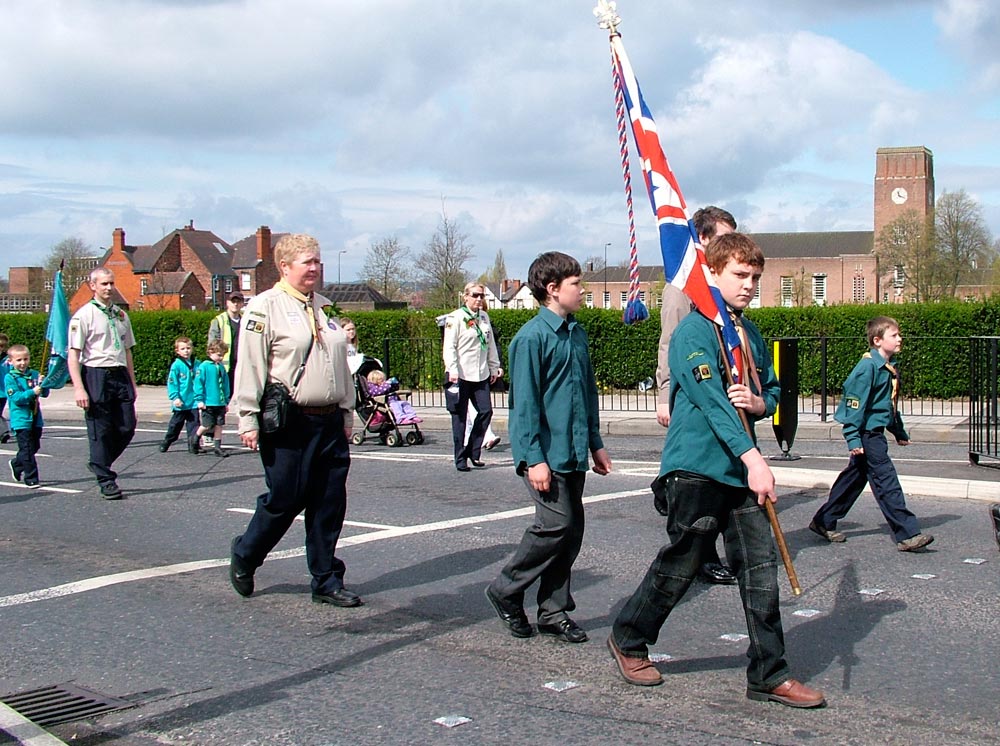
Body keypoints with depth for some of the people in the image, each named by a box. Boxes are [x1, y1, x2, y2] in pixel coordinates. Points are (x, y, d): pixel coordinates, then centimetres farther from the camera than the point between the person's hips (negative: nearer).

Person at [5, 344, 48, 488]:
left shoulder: (34, 374, 6)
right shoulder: (10, 378, -6)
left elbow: (45, 393, 4)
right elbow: (16, 397, -15)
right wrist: (32, 392, -27)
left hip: (36, 419, 5)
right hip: (21, 420, -5)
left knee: (34, 447, 17)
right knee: (27, 450, -6)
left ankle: (16, 464, 41)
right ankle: (31, 479, -2)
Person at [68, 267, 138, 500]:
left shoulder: (121, 315, 15)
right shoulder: (84, 316, -4)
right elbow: (73, 355, -8)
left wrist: (132, 383, 18)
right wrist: (79, 388, -16)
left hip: (120, 375, 6)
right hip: (96, 376, -6)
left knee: (127, 428, 3)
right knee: (100, 430, 0)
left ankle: (99, 463, 27)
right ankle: (106, 481, 10)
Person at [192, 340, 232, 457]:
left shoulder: (222, 367, 8)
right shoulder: (204, 366, -9)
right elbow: (198, 383, -10)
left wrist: (226, 401, 15)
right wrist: (199, 400, -13)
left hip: (220, 403, 5)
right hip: (208, 403, -5)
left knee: (219, 425, 7)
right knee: (207, 425, -1)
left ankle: (217, 447, 16)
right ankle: (195, 438, 25)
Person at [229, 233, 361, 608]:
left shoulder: (325, 307, 16)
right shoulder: (265, 307, -5)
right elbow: (249, 367, -9)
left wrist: (346, 414, 20)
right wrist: (249, 420, -13)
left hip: (329, 422, 6)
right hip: (288, 423, -6)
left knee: (329, 504, 6)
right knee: (285, 499, 0)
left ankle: (327, 581, 15)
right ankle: (244, 556, 25)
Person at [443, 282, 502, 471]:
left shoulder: (484, 317, 13)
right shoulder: (455, 318, -6)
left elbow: (491, 345, 20)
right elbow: (449, 347, -11)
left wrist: (494, 367, 18)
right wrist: (452, 370, -19)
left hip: (481, 375, 6)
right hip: (461, 376, -6)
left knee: (486, 411, -2)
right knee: (460, 416, 0)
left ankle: (473, 451, 12)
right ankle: (460, 458, 7)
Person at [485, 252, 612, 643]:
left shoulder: (576, 333, 13)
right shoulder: (532, 337, -12)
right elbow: (525, 402, -14)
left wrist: (595, 443, 20)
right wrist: (534, 458, -17)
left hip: (573, 453, 8)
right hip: (546, 454, -8)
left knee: (572, 530, 8)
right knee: (557, 524, -11)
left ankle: (554, 611, 18)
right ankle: (506, 591, 9)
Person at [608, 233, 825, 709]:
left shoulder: (751, 334, 13)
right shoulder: (693, 331, -11)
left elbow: (771, 391, 21)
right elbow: (712, 400, -21)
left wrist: (758, 403, -5)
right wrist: (753, 458, -29)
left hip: (742, 471, 7)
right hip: (697, 468, -7)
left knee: (760, 570, 3)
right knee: (679, 566, 5)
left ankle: (769, 676, 11)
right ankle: (627, 640, 27)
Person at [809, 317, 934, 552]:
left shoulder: (889, 368, 13)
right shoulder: (868, 366, -17)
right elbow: (855, 402, -20)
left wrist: (900, 432, 29)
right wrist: (853, 438, -23)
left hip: (875, 433, 10)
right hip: (867, 434, -10)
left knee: (854, 478, 16)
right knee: (886, 482, -9)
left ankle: (824, 522, 26)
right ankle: (907, 534, -7)